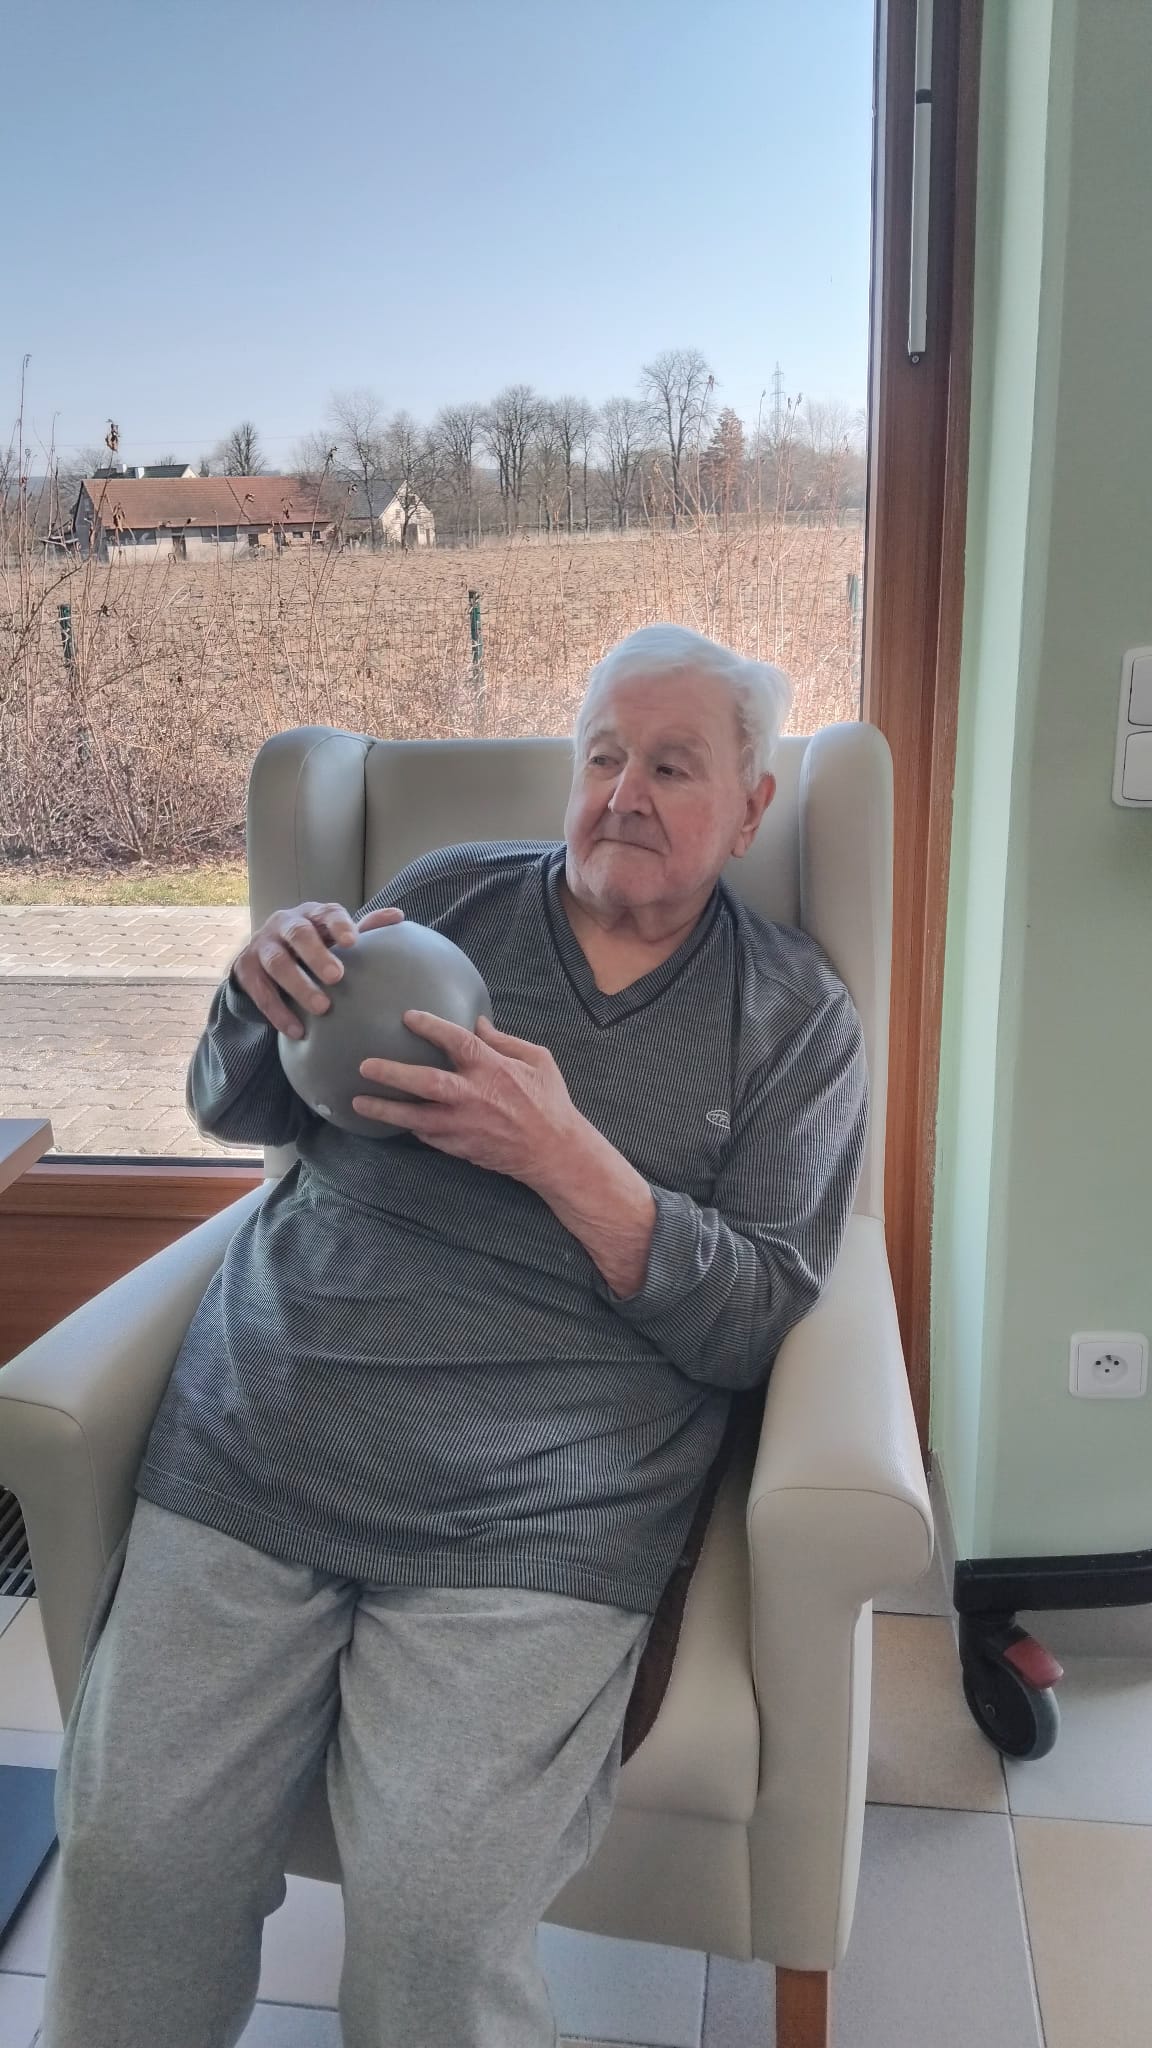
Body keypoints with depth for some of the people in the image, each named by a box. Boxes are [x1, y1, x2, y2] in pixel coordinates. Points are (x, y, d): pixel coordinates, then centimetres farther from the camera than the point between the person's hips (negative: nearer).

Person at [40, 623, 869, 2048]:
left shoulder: (794, 1014, 6)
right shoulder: (450, 894, 11)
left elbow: (755, 1320, -2)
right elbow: (232, 1109, 17)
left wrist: (567, 1156, -15)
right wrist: (265, 994, -6)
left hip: (529, 1509, -2)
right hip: (255, 1441, 3)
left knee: (434, 1918, -17)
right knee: (129, 1853, -7)